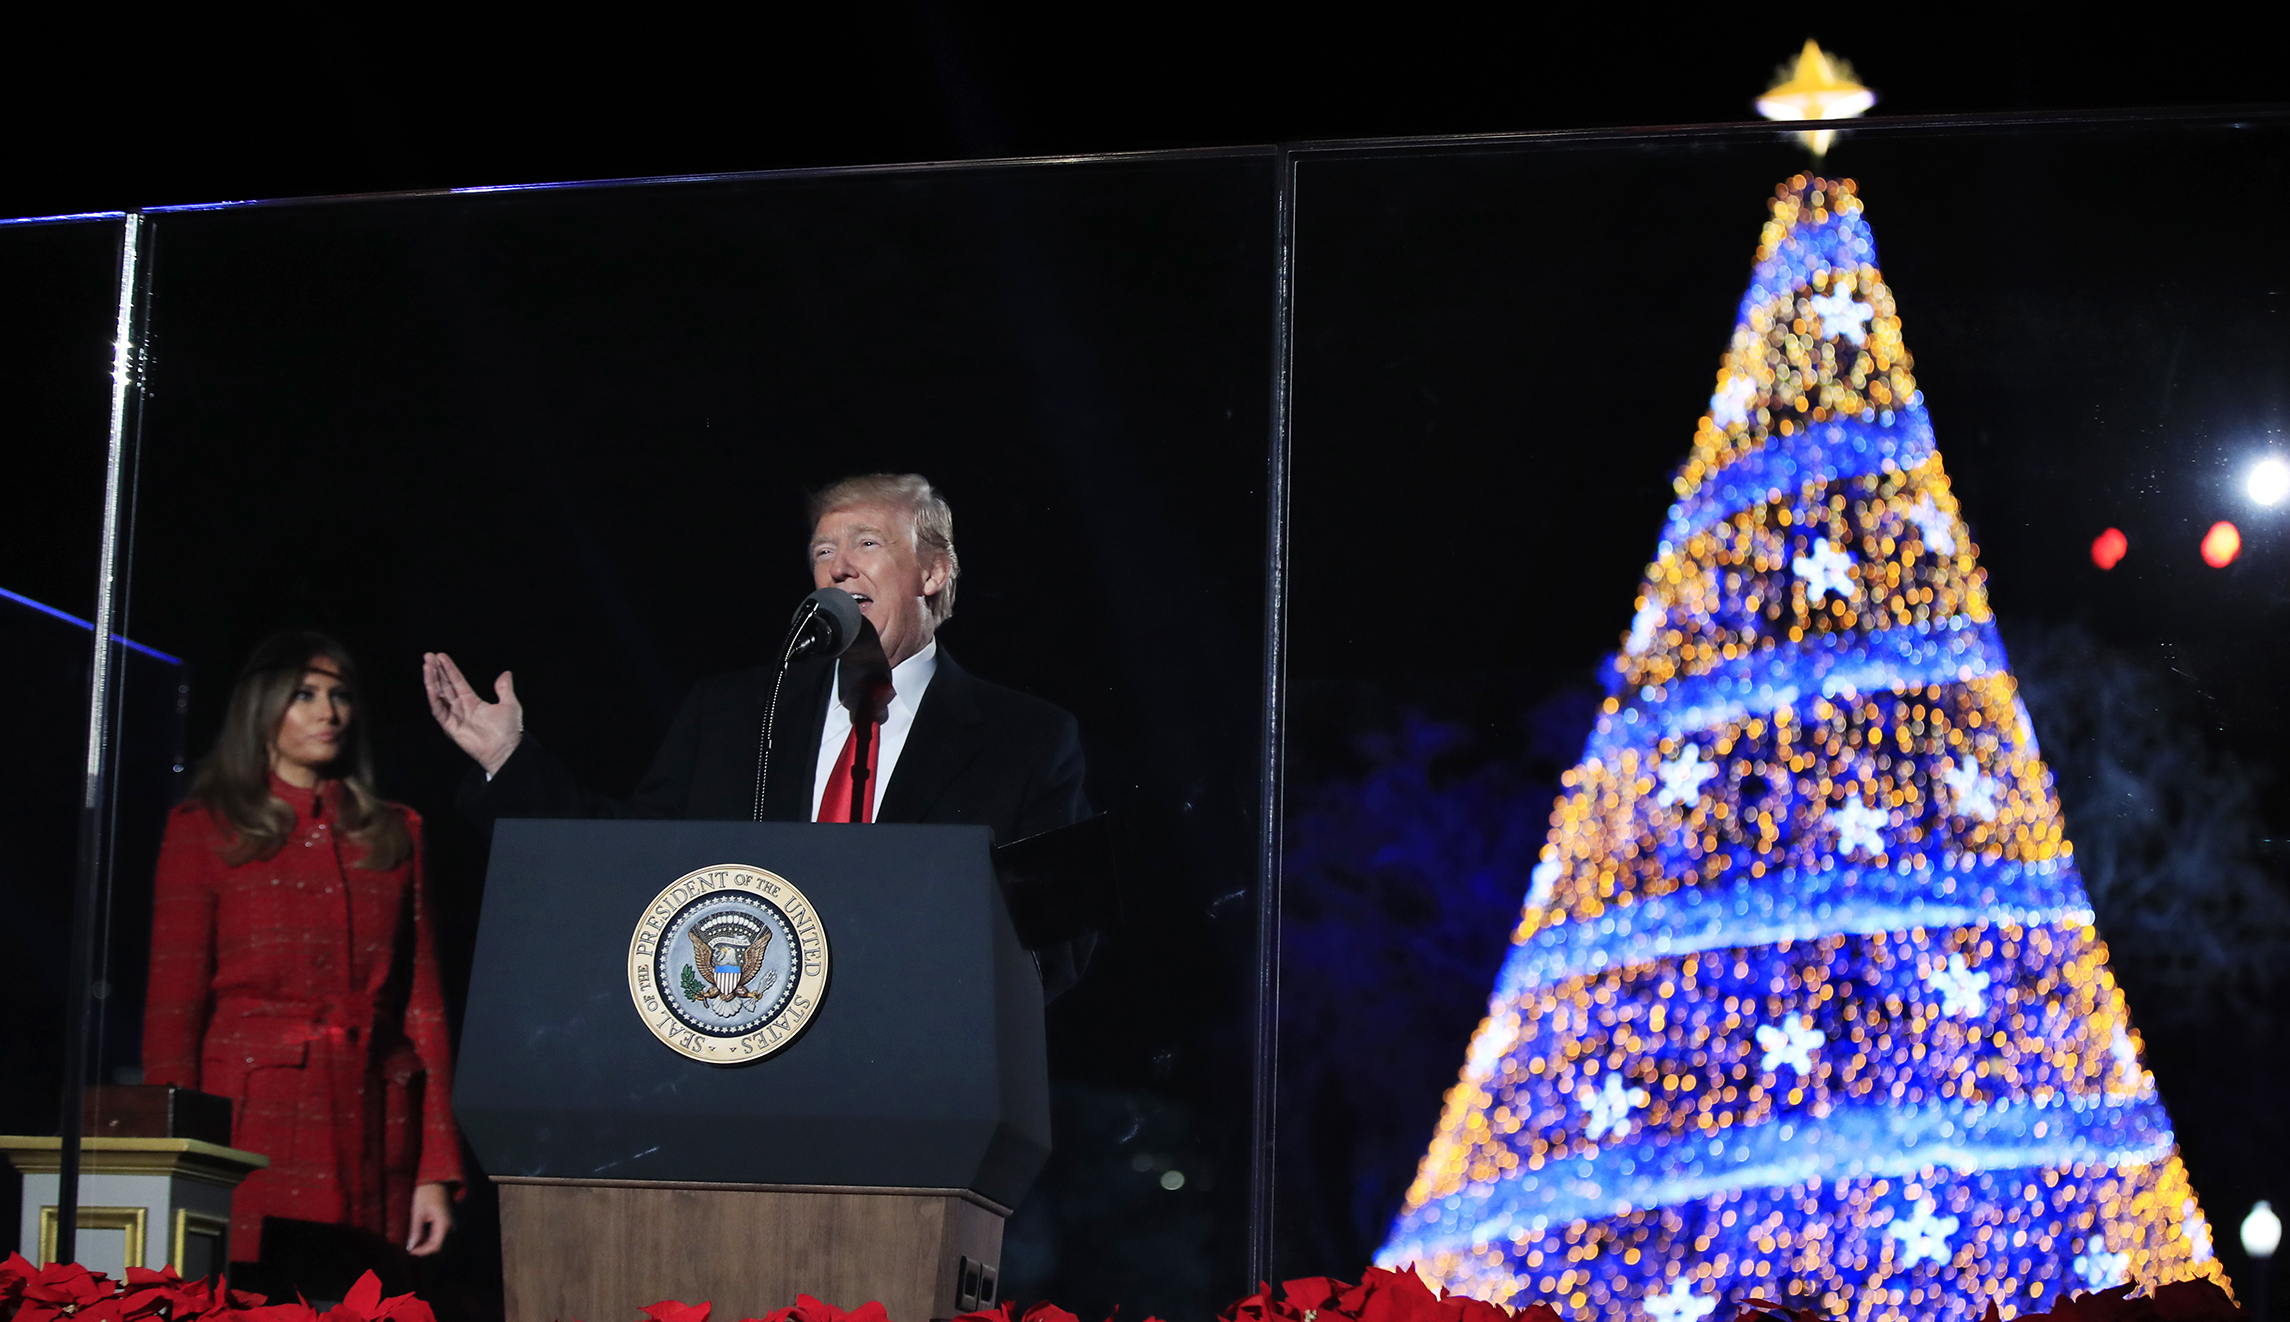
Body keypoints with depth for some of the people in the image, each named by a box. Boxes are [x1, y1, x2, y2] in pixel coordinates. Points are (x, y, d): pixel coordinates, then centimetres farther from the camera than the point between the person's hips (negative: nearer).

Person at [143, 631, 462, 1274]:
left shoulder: (395, 834, 15)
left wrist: (436, 1169, 3)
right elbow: (173, 1002, 2)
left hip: (371, 1133, 2)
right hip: (251, 1125, -2)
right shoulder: (204, 828, 7)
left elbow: (423, 1003, 11)